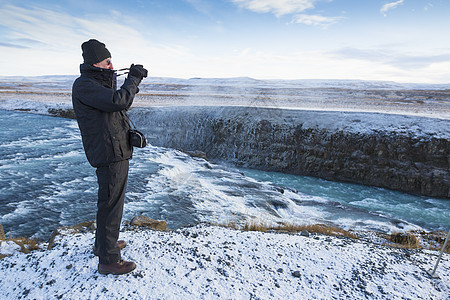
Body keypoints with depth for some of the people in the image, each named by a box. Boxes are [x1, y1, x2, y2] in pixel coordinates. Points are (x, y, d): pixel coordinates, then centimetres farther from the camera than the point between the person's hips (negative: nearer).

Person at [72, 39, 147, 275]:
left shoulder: (99, 83, 17)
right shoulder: (84, 85, -14)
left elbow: (121, 104, 23)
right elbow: (118, 101, -26)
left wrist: (133, 82, 11)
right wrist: (133, 79, -12)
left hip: (117, 153, 11)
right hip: (109, 154, -11)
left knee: (110, 201, 21)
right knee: (111, 205, -3)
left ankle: (102, 243, 39)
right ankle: (108, 260, 11)